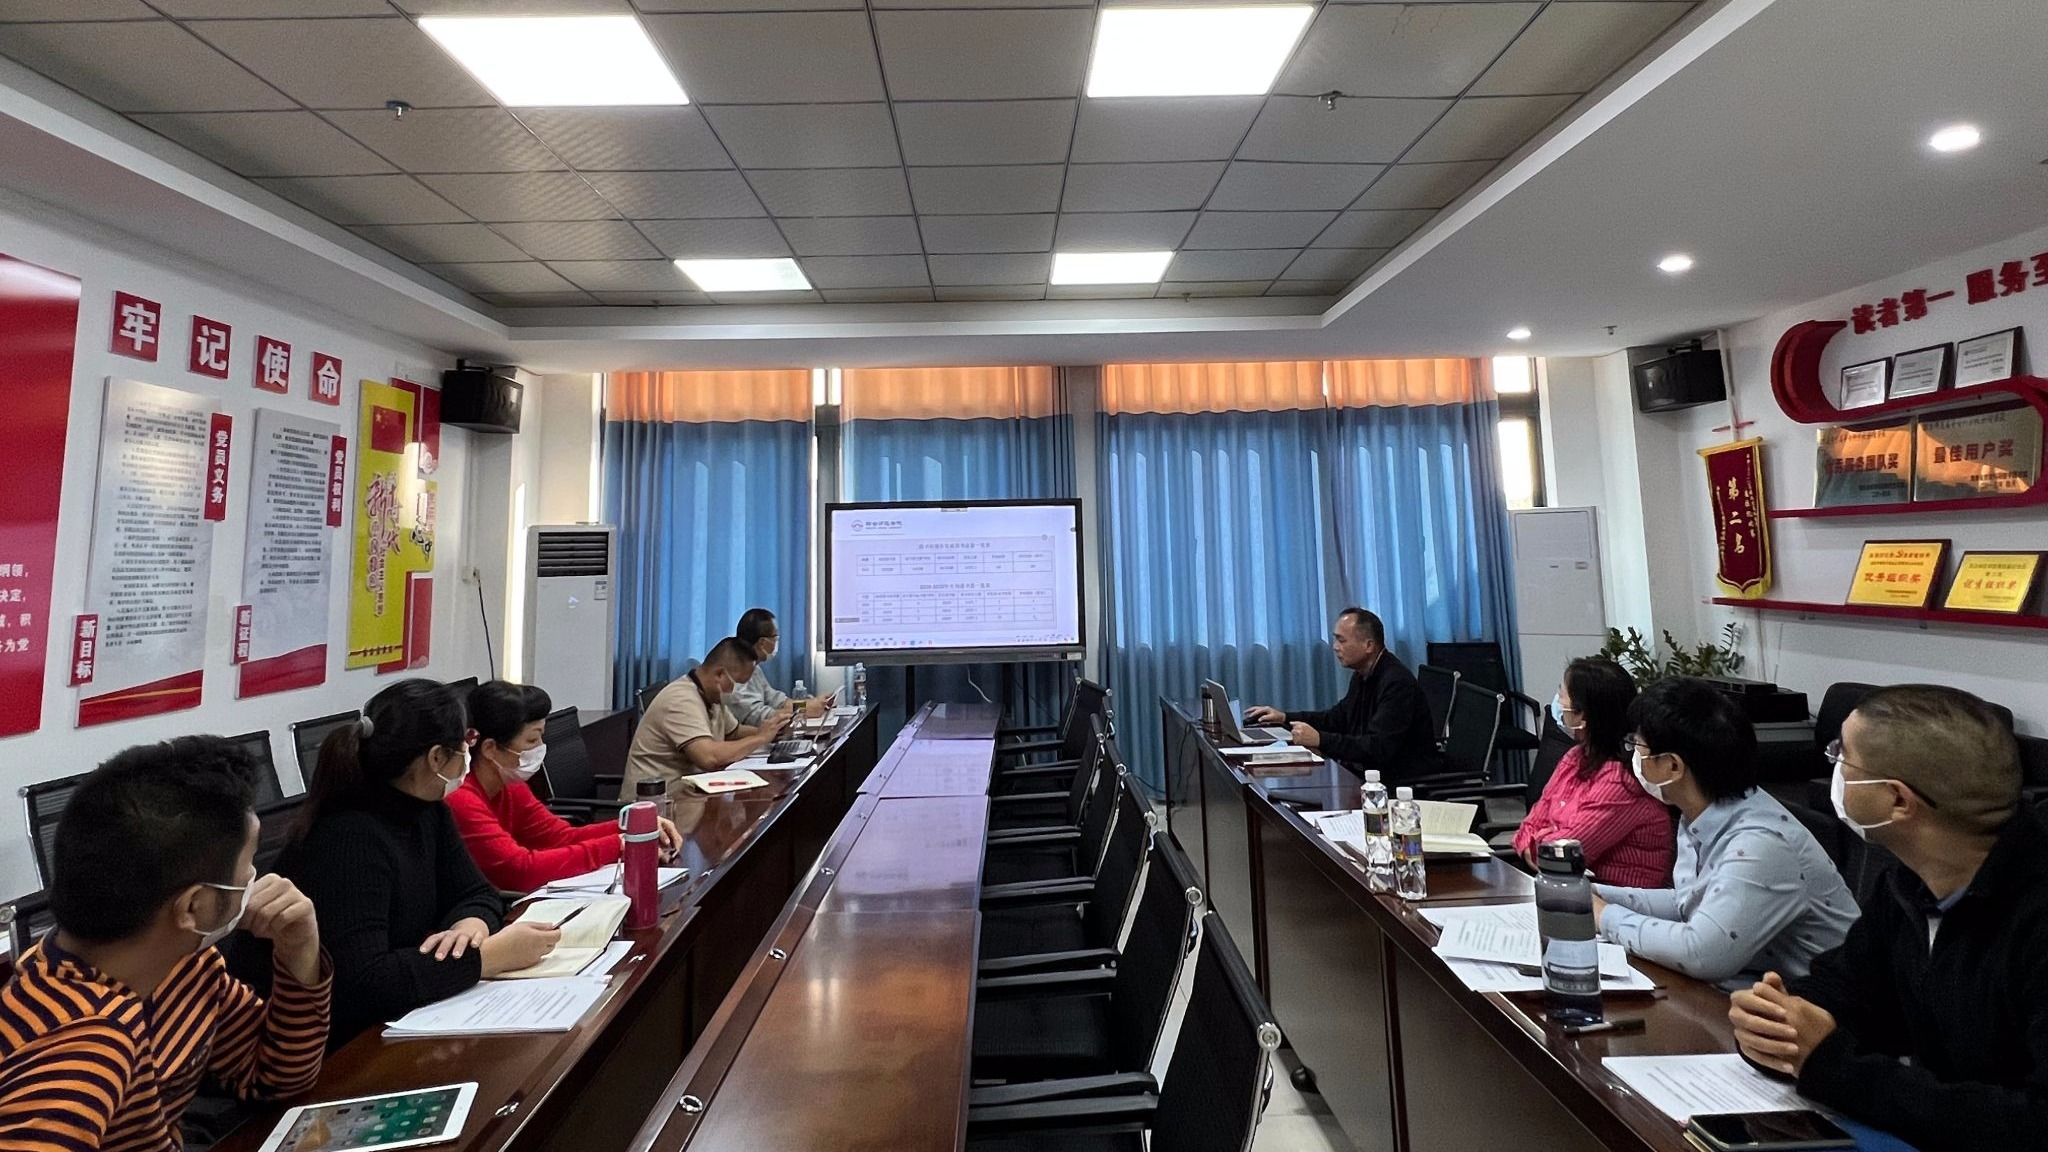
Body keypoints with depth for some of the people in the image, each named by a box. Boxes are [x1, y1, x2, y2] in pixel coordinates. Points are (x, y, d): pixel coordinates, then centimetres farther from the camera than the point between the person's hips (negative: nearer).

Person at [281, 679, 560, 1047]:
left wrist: (470, 925, -17)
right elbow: (361, 983, -34)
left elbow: (476, 894, 5)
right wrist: (490, 955, -29)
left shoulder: (427, 811, 0)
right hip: (339, 1045, -7)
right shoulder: (348, 840, -26)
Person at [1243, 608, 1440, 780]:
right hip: (1373, 772, 8)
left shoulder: (1397, 683, -21)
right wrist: (1285, 717, 11)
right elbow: (1338, 717, 20)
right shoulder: (1363, 675, 8)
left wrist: (1320, 740, -29)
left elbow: (1379, 748, -27)